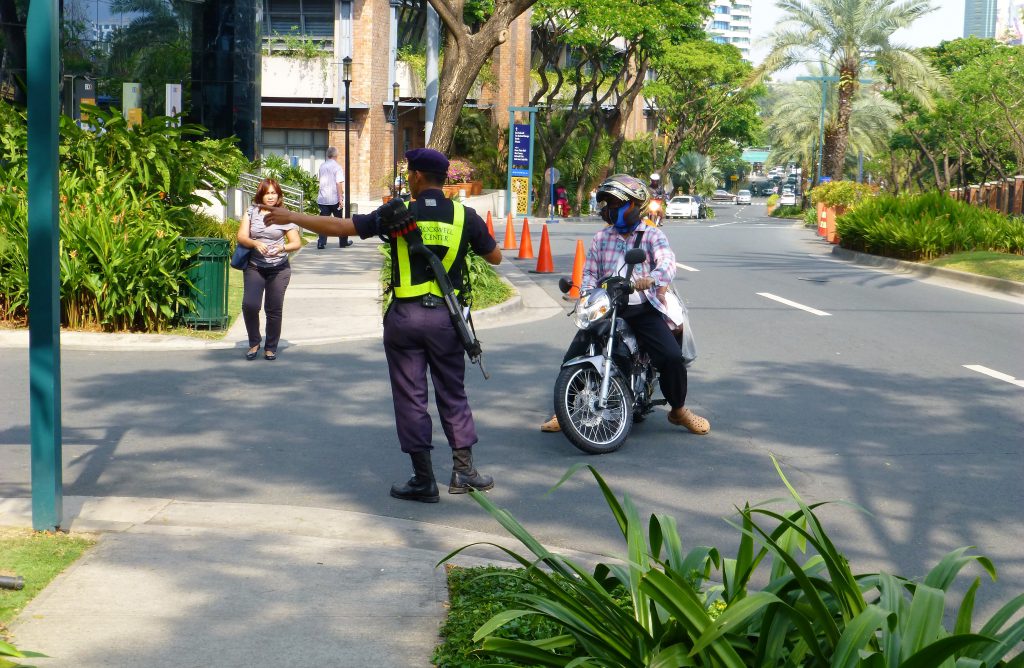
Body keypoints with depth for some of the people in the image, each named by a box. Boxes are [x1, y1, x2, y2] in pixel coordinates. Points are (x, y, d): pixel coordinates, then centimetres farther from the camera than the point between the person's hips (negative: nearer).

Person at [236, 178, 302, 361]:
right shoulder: (251, 212, 4)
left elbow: (297, 243, 0)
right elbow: (241, 237, -3)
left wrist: (282, 247, -20)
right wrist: (256, 244, -23)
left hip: (279, 269, 0)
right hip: (254, 267, 0)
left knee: (274, 309, 2)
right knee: (249, 305, -15)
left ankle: (271, 347, 18)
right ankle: (254, 343, 7)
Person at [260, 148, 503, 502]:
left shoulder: (397, 213, -5)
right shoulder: (465, 216, -1)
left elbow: (340, 226, -5)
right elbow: (495, 257, 9)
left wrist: (293, 217, 6)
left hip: (405, 317, -2)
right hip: (446, 316, 2)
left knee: (410, 397, 5)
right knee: (453, 394, 14)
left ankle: (424, 479, 6)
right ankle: (464, 469, 11)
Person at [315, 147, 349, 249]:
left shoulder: (322, 166, 7)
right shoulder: (337, 167, -9)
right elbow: (339, 183, -16)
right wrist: (341, 198, -17)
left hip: (322, 198, 4)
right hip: (334, 198, -4)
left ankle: (321, 242, -8)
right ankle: (343, 241, 20)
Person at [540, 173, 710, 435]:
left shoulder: (652, 235, 2)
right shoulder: (601, 238, 14)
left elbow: (667, 262, -16)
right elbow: (590, 272, 10)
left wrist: (651, 279, -38)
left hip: (643, 309, -3)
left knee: (672, 357, -18)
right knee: (573, 358, -6)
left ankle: (678, 410, 5)